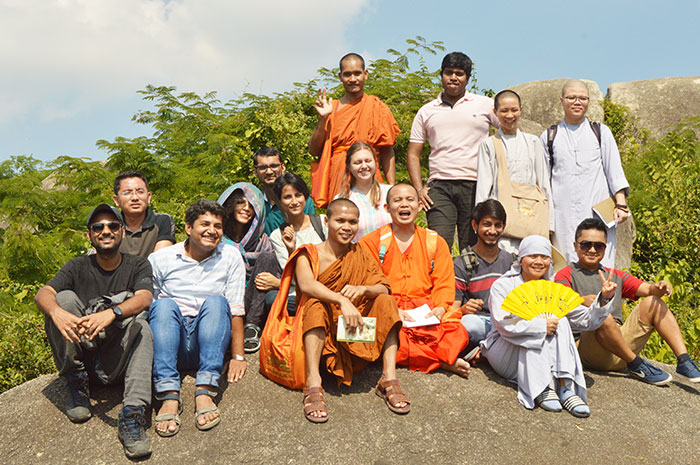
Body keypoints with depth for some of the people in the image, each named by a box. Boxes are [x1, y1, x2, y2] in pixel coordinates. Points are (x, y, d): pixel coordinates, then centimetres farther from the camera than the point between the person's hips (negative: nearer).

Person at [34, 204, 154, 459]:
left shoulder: (138, 265, 6)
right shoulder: (78, 267, 9)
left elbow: (144, 298, -15)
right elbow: (42, 294, -9)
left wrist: (111, 313, -36)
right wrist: (57, 313, -33)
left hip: (117, 360, -1)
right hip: (80, 354, 2)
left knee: (139, 324, -31)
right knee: (65, 297, -17)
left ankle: (132, 415, -41)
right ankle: (76, 385, -11)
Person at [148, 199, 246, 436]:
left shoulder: (230, 257, 7)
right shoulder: (160, 259, 5)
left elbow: (236, 309, 1)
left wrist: (238, 356, -6)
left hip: (208, 345, 0)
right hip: (171, 343, 0)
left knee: (215, 301, -26)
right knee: (165, 304, -27)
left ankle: (205, 391, -40)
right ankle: (169, 395, -42)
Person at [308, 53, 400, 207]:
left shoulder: (376, 107, 6)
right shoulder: (331, 108, 11)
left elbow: (387, 152, 4)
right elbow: (313, 151, 8)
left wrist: (392, 188, -5)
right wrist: (323, 118, -3)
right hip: (337, 181, 2)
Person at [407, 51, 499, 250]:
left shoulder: (485, 105, 10)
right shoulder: (426, 112, 15)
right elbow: (413, 154, 15)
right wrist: (419, 189, 2)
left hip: (476, 186, -1)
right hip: (439, 187, 1)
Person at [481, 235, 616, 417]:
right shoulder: (503, 285, -5)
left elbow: (587, 320, 2)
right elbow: (504, 325, -21)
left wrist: (604, 298, -15)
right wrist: (541, 325, -28)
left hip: (542, 358, 4)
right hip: (505, 352, -4)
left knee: (560, 322, -21)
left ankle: (565, 388, -33)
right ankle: (542, 390, -35)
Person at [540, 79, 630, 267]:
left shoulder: (601, 132, 14)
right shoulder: (549, 137, 14)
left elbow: (615, 171, 10)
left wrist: (621, 204, -2)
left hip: (598, 212, 0)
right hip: (563, 215, 0)